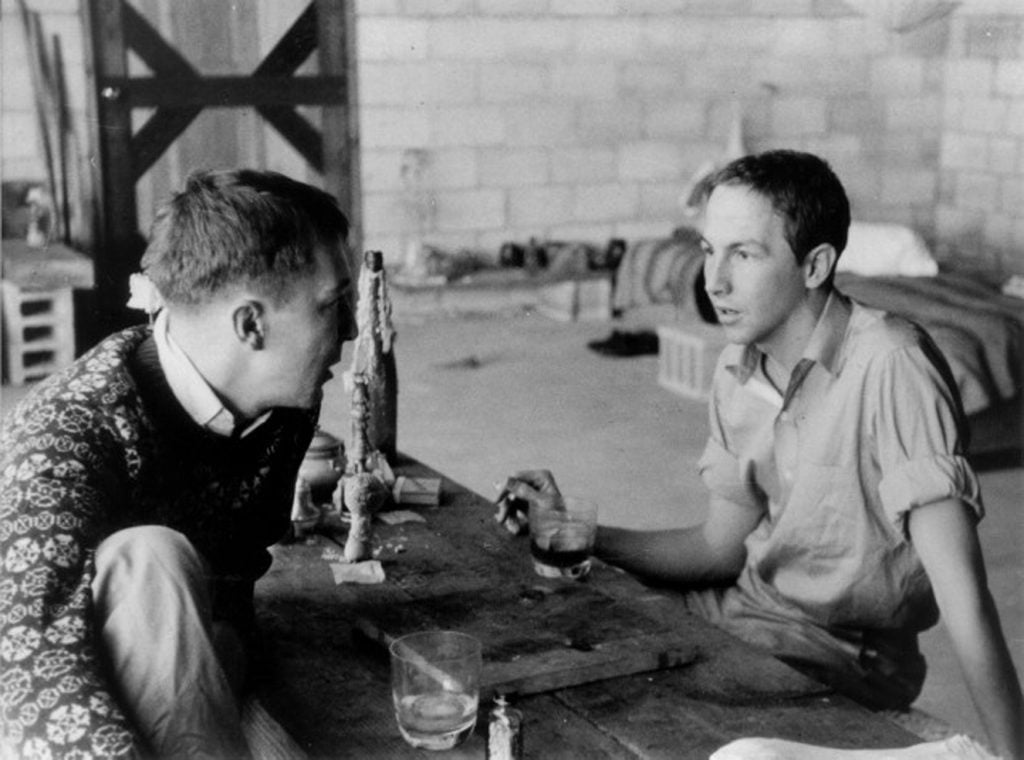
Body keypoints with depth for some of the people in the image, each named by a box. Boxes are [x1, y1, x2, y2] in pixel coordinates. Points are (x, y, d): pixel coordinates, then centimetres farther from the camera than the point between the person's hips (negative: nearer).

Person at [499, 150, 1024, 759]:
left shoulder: (889, 367, -24)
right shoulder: (738, 371, 1)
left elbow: (962, 592, -27)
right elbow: (721, 548, 7)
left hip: (844, 657, -7)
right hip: (738, 609, 7)